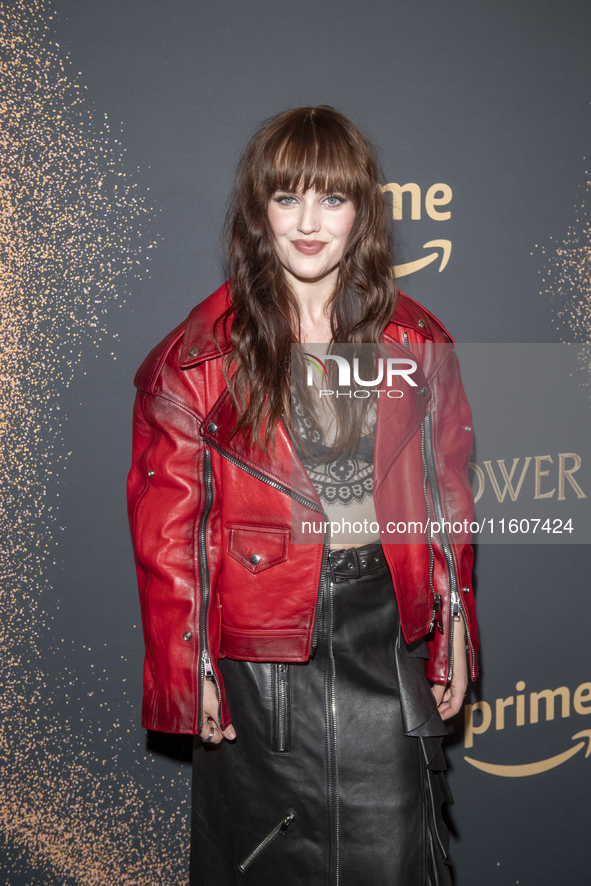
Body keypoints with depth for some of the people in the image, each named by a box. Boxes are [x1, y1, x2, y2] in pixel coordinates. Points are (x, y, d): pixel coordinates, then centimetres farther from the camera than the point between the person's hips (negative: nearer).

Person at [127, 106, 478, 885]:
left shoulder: (416, 343, 2)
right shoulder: (204, 353, -7)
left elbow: (447, 494, 7)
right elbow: (168, 523, -5)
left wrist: (454, 633, 5)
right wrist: (189, 668, -5)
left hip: (387, 618, 2)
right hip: (262, 634, -2)